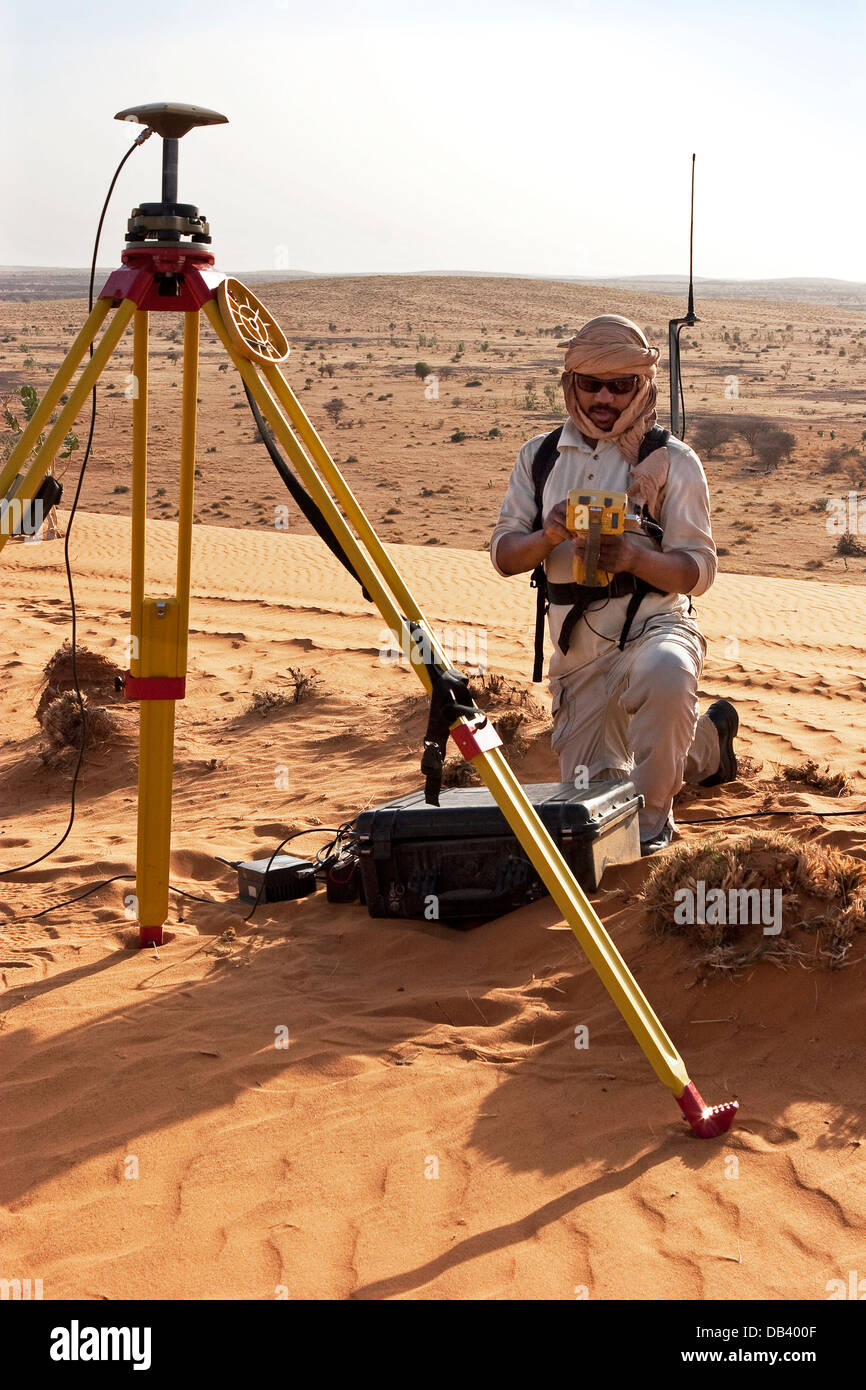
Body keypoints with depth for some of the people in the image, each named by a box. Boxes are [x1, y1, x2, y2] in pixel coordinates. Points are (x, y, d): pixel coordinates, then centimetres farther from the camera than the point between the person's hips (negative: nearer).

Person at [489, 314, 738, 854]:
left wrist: (636, 557, -29)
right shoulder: (539, 456, 7)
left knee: (665, 674, -41)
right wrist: (549, 537, -22)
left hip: (655, 625, -4)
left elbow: (700, 569, -9)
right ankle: (704, 744, 38)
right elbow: (503, 555, 1)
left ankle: (652, 815, -18)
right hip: (577, 650, 5)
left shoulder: (672, 460, -4)